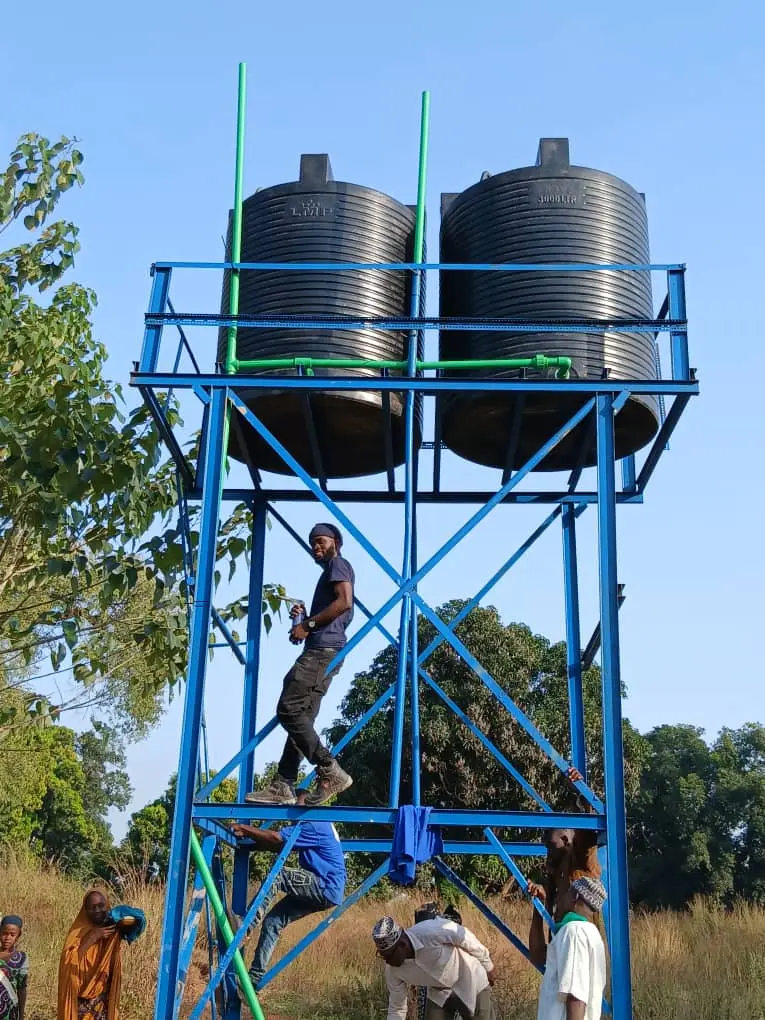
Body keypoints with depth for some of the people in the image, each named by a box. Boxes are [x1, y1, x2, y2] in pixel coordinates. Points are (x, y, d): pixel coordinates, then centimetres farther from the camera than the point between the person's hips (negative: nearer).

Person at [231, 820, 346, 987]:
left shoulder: (315, 825, -15)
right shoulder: (316, 825, 15)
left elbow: (276, 838, -19)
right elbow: (280, 846, 14)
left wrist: (245, 829, -12)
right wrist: (250, 834, 3)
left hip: (327, 889, -10)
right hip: (319, 891, 10)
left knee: (275, 876, -23)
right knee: (272, 921, 3)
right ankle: (255, 977, 5)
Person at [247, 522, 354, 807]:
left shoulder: (338, 564, 1)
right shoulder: (330, 571, 30)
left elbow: (345, 602, -17)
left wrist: (308, 625, -15)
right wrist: (305, 618, 14)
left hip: (323, 650, -10)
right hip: (321, 651, 10)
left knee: (289, 710, -16)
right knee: (301, 716, 4)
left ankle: (330, 771, -18)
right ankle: (283, 786, 0)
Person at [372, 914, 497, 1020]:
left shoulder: (432, 932, -37)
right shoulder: (393, 970, -20)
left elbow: (468, 939, -19)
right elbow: (396, 1009, -5)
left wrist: (488, 967, -4)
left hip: (471, 985, -4)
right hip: (439, 995, 4)